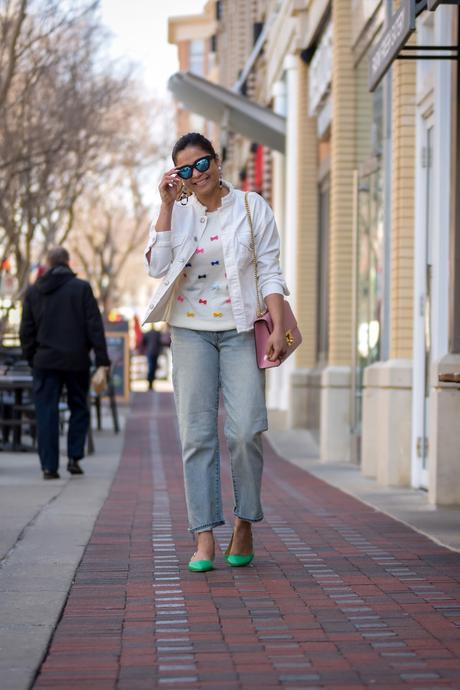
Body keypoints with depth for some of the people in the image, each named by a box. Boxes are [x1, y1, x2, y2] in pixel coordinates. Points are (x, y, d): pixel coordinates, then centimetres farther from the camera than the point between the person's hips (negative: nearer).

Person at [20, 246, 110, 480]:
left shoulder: (33, 291, 7)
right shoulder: (82, 288, -2)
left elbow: (26, 331, 9)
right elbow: (95, 326, -6)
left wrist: (31, 358, 17)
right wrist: (102, 360, -5)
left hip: (45, 361, 1)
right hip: (76, 361, -1)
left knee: (46, 413, 3)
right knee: (78, 408, 14)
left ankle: (49, 465, -1)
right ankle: (74, 458, 5)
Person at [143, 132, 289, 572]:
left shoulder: (252, 207, 4)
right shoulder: (177, 212, 9)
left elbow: (270, 272, 1)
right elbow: (157, 267, -5)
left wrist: (278, 328, -9)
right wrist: (166, 205, -6)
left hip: (240, 329, -2)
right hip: (191, 330, 2)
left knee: (245, 431, -11)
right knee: (197, 434, -3)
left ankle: (245, 522, 9)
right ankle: (204, 536, -1)